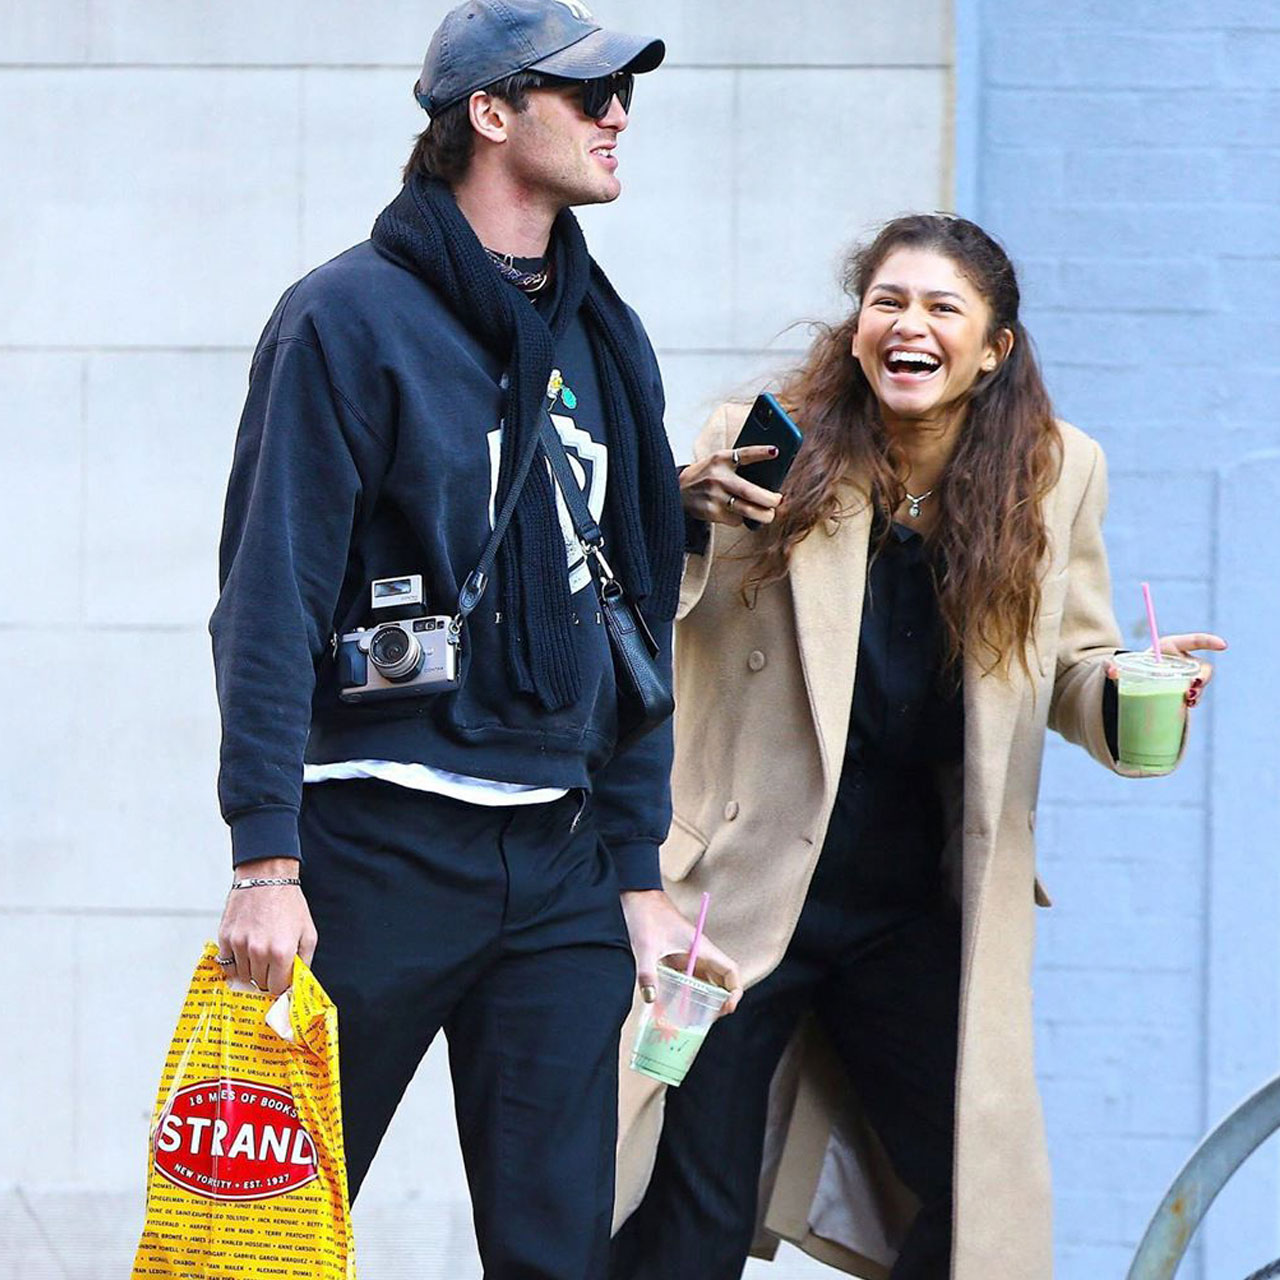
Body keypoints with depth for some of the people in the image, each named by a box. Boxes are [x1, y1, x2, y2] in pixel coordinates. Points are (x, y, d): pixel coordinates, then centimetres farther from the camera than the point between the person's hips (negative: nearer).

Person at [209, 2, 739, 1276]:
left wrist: (637, 873, 14)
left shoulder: (604, 342, 15)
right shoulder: (351, 317, -5)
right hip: (374, 838, -5)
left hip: (560, 859, 6)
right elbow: (269, 600, -10)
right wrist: (266, 858, -19)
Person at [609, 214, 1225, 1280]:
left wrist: (1127, 691, -12)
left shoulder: (1056, 475, 2)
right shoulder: (765, 447, -6)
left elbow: (1073, 667, 12)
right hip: (749, 888, -3)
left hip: (918, 911, 3)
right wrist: (680, 511, -24)